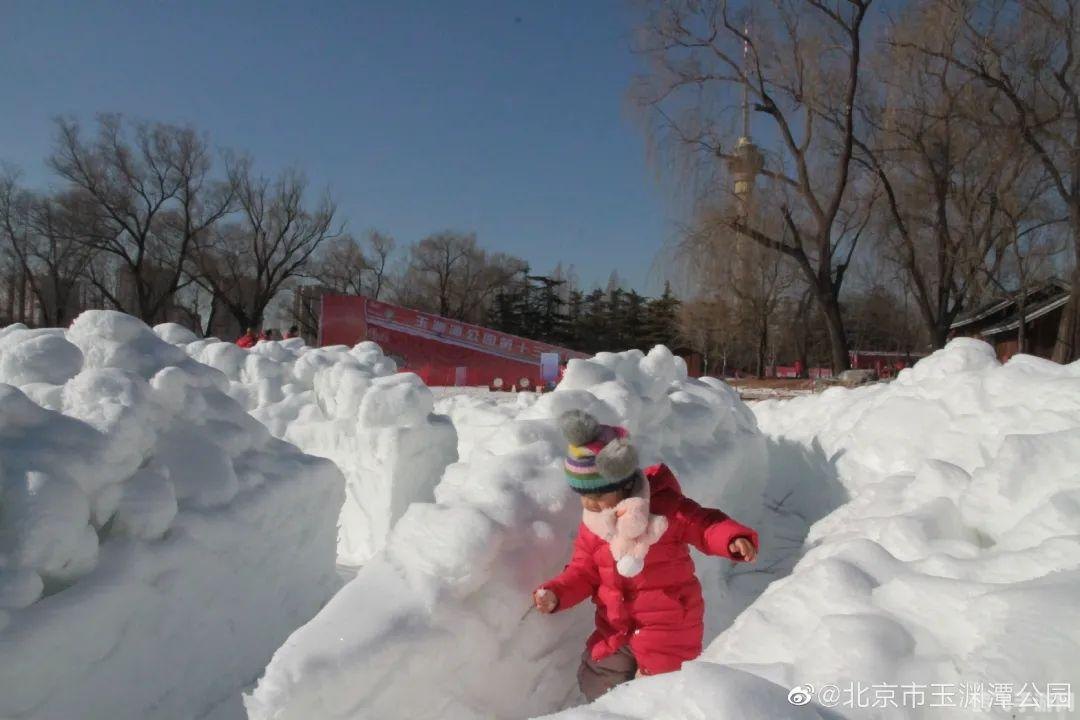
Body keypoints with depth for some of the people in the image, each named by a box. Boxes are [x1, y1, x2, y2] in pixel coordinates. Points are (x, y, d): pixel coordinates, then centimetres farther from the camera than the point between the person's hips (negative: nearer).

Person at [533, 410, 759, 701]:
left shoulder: (665, 507, -18)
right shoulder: (591, 524, -2)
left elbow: (706, 526, -14)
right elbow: (583, 572, 3)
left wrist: (735, 539, -35)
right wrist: (555, 594, -14)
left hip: (667, 629, -5)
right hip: (615, 631, 6)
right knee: (597, 689, 16)